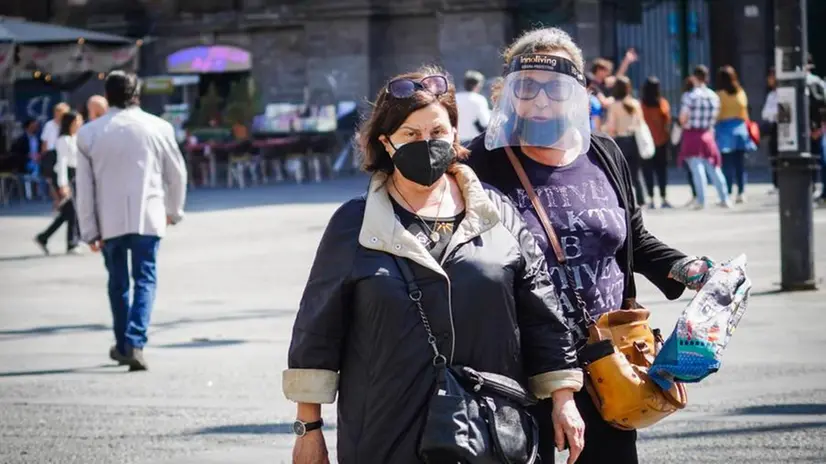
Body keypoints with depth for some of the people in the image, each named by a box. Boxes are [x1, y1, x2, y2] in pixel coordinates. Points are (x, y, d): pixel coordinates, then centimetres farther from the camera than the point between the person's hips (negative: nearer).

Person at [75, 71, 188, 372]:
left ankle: (123, 345, 24)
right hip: (148, 217, -1)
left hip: (109, 221, 1)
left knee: (118, 282, 15)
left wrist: (89, 230, 5)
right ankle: (134, 343, -15)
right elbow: (176, 174, 10)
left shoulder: (89, 133, 1)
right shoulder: (158, 128, 0)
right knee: (145, 280, 2)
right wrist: (174, 211, 26)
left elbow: (84, 187, 0)